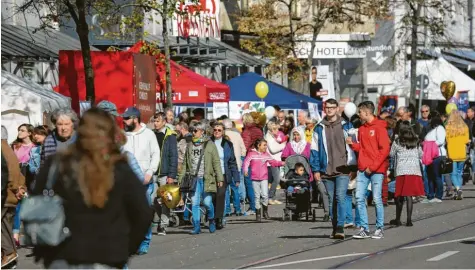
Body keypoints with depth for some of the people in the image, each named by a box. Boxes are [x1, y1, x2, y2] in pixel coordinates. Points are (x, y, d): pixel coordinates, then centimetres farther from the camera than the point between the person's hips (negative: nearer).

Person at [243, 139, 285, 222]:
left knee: (265, 195, -10)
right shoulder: (251, 153, 0)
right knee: (257, 196, 3)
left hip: (264, 178, 2)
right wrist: (245, 170, -25)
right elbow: (246, 162, -9)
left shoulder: (266, 154, 10)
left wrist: (281, 163, 2)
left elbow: (273, 162, 14)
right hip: (255, 178, -2)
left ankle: (265, 211, 10)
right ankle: (258, 214, 13)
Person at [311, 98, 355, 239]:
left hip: (342, 170, -3)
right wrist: (316, 169, 3)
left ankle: (340, 227, -19)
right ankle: (335, 227, 16)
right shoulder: (319, 129, 9)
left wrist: (353, 165, 2)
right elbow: (315, 150, 10)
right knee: (332, 200, 8)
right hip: (327, 170, 3)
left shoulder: (346, 126, 5)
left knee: (340, 197, -15)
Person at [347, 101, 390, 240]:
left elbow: (385, 149, -12)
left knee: (377, 199, -3)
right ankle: (364, 229, 6)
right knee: (359, 198, 0)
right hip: (363, 169, 7)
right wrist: (352, 144, 0)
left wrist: (373, 166, -14)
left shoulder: (379, 127, -7)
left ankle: (380, 228, 6)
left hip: (376, 170, -7)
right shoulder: (362, 129, 14)